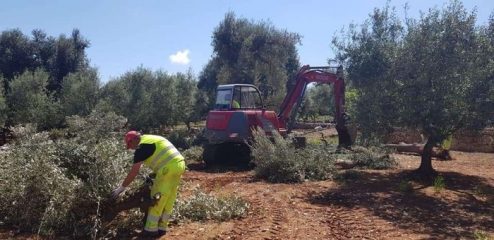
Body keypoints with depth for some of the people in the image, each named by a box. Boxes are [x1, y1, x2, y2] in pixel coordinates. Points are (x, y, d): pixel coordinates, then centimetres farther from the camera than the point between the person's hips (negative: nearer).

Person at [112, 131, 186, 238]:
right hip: (180, 164, 9)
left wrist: (121, 188, 6)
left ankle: (151, 229, 11)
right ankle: (162, 227, 24)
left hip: (169, 168, -9)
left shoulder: (141, 147, -2)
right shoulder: (153, 139, 24)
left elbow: (134, 172, -3)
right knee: (169, 199, 15)